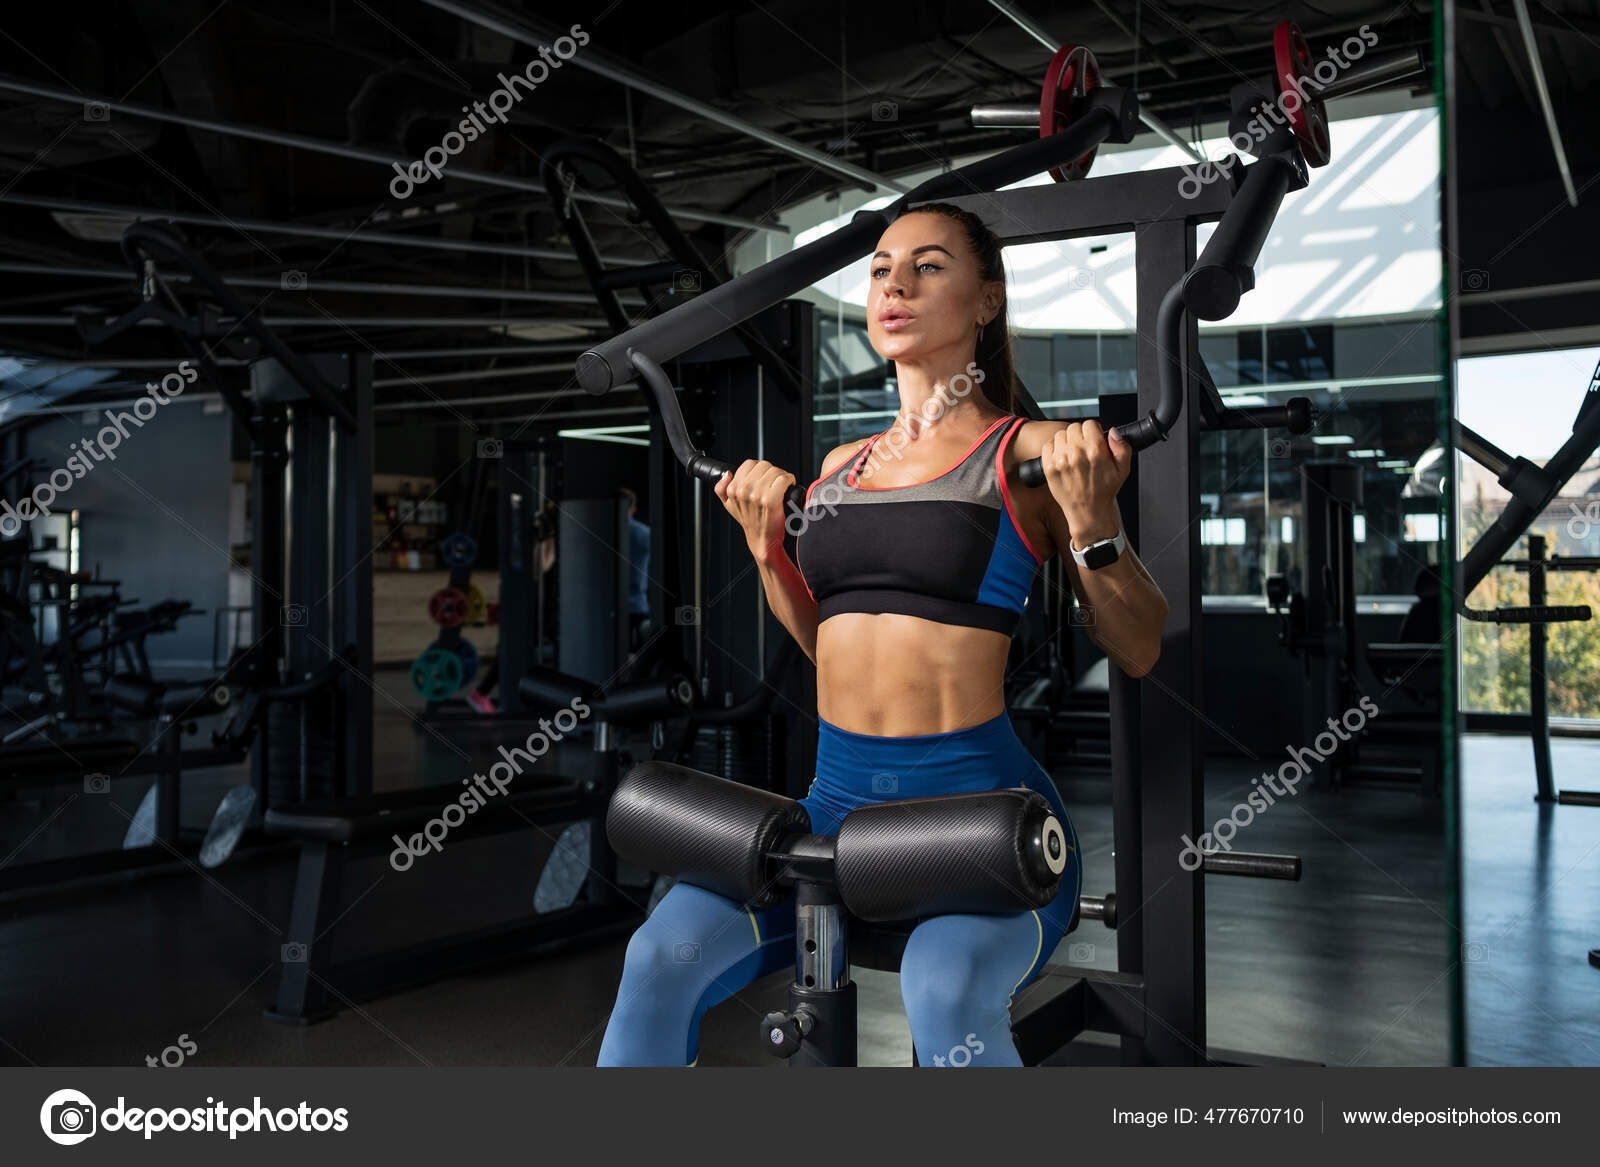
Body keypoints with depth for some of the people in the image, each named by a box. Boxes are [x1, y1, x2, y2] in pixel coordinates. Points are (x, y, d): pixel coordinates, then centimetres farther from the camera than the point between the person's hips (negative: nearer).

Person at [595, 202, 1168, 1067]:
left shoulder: (1030, 455, -1)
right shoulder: (841, 466, 14)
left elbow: (1137, 651, -1)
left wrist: (1090, 519, -15)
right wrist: (765, 543, 11)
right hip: (839, 798, 5)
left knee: (943, 987, -35)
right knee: (661, 955, -19)